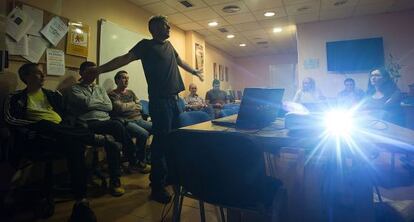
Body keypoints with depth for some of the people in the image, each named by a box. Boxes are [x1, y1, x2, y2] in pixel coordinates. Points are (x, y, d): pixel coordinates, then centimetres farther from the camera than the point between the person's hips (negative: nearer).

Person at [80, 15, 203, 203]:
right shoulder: (146, 45, 1)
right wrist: (100, 69, -24)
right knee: (161, 141, -7)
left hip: (174, 99, 7)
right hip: (159, 100, -7)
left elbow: (179, 61, 37)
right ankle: (157, 187, 4)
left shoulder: (169, 45, 21)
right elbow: (125, 58, -10)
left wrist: (194, 71, 51)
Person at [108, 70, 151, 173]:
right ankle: (141, 162, -12)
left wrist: (126, 106, 1)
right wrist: (132, 104, 4)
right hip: (126, 122, -6)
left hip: (139, 119, 7)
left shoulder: (130, 92, 23)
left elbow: (139, 107, 14)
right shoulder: (112, 94, 3)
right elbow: (120, 108, -12)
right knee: (143, 134, -32)